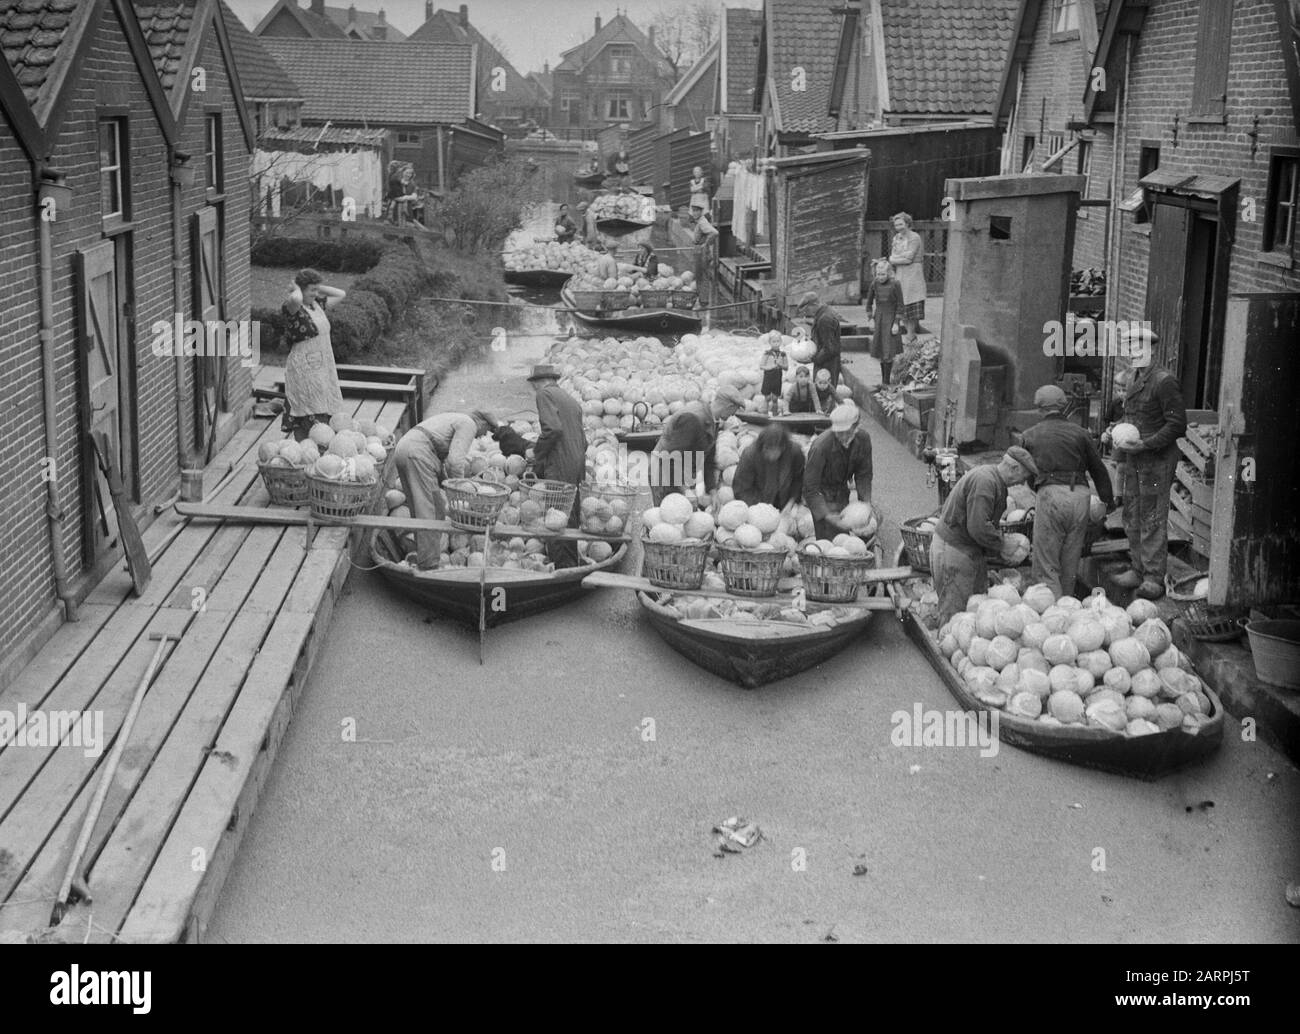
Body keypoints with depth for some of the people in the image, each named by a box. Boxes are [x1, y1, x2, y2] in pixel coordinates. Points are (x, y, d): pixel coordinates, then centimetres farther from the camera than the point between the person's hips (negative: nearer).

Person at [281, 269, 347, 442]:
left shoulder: (317, 305, 10)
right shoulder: (292, 308, -14)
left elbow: (341, 294, 21)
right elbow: (295, 299, -38)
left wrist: (318, 287, 10)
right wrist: (296, 289, -16)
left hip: (323, 368, 8)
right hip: (303, 369, -8)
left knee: (324, 415, 10)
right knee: (305, 420, -6)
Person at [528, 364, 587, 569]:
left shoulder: (545, 394, -3)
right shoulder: (571, 399, 22)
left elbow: (553, 428, -17)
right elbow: (583, 439, 22)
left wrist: (537, 457, -8)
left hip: (559, 467, -9)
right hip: (577, 466, 9)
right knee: (571, 518, 12)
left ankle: (563, 567, -13)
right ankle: (574, 564, 16)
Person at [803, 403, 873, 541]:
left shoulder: (863, 438, -15)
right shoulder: (820, 447, -31)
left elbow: (864, 474, 0)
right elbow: (810, 488, -27)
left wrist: (865, 503, -11)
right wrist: (826, 515, -34)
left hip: (841, 492, 5)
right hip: (821, 495, -5)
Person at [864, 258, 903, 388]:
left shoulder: (895, 285, -13)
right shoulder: (874, 284, -2)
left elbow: (900, 305, -8)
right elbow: (869, 303, 10)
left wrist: (896, 323, -10)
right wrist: (870, 319, 4)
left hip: (890, 318, -4)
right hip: (878, 318, 4)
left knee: (888, 352, -7)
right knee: (880, 352, 8)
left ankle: (886, 382, -2)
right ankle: (883, 378, 19)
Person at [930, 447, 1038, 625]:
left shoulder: (990, 474, 9)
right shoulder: (984, 482, -24)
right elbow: (978, 527, -29)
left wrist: (998, 536, 6)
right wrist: (1001, 546, -16)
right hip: (953, 549, -10)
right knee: (955, 610, -3)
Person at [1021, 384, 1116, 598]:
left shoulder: (1030, 435, 11)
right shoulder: (1080, 433, 12)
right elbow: (1099, 470, 16)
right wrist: (1108, 500, 27)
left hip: (1050, 494, -3)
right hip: (1080, 494, 3)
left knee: (1046, 564, -1)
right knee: (1070, 563, 15)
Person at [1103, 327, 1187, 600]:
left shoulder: (1164, 382, -12)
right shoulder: (1136, 380, 15)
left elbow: (1177, 424, -15)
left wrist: (1145, 444, -20)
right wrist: (1113, 434, 8)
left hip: (1156, 461, -8)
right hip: (1132, 461, 9)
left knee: (1153, 520, -6)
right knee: (1132, 518, 12)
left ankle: (1154, 578, -2)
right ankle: (1138, 570, 23)